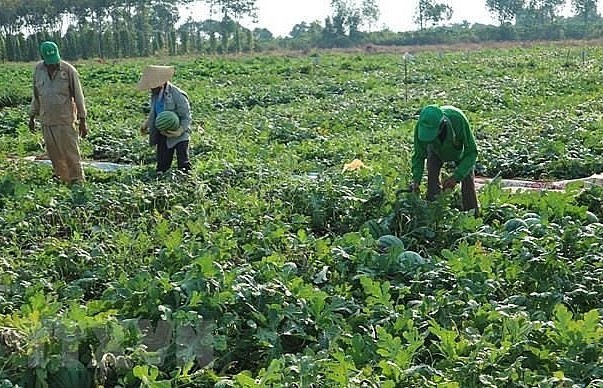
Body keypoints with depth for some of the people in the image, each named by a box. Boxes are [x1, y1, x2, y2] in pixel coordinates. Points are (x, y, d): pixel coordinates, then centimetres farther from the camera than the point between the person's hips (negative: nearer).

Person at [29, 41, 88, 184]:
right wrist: (32, 117, 17)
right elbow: (36, 95, 15)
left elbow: (78, 96, -6)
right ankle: (63, 181, 19)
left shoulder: (69, 70, -9)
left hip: (65, 120, -4)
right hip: (46, 121, 4)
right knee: (55, 155, 8)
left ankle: (77, 182, 4)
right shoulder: (38, 69, 4)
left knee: (71, 154, -4)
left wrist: (82, 121, -6)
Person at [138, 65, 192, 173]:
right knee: (162, 165, 10)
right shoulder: (155, 94, 3)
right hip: (162, 134, 7)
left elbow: (186, 117, -16)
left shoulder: (177, 95, -20)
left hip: (179, 136, -7)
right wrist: (146, 124, 6)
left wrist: (180, 131, -28)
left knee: (183, 164, -7)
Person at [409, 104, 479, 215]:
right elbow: (418, 155, -19)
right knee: (432, 175, -18)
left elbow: (471, 152, -33)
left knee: (467, 177, -9)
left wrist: (456, 177, -40)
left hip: (459, 150, -1)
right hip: (436, 150, 1)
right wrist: (416, 180, -31)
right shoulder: (421, 125, -37)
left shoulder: (458, 119, -44)